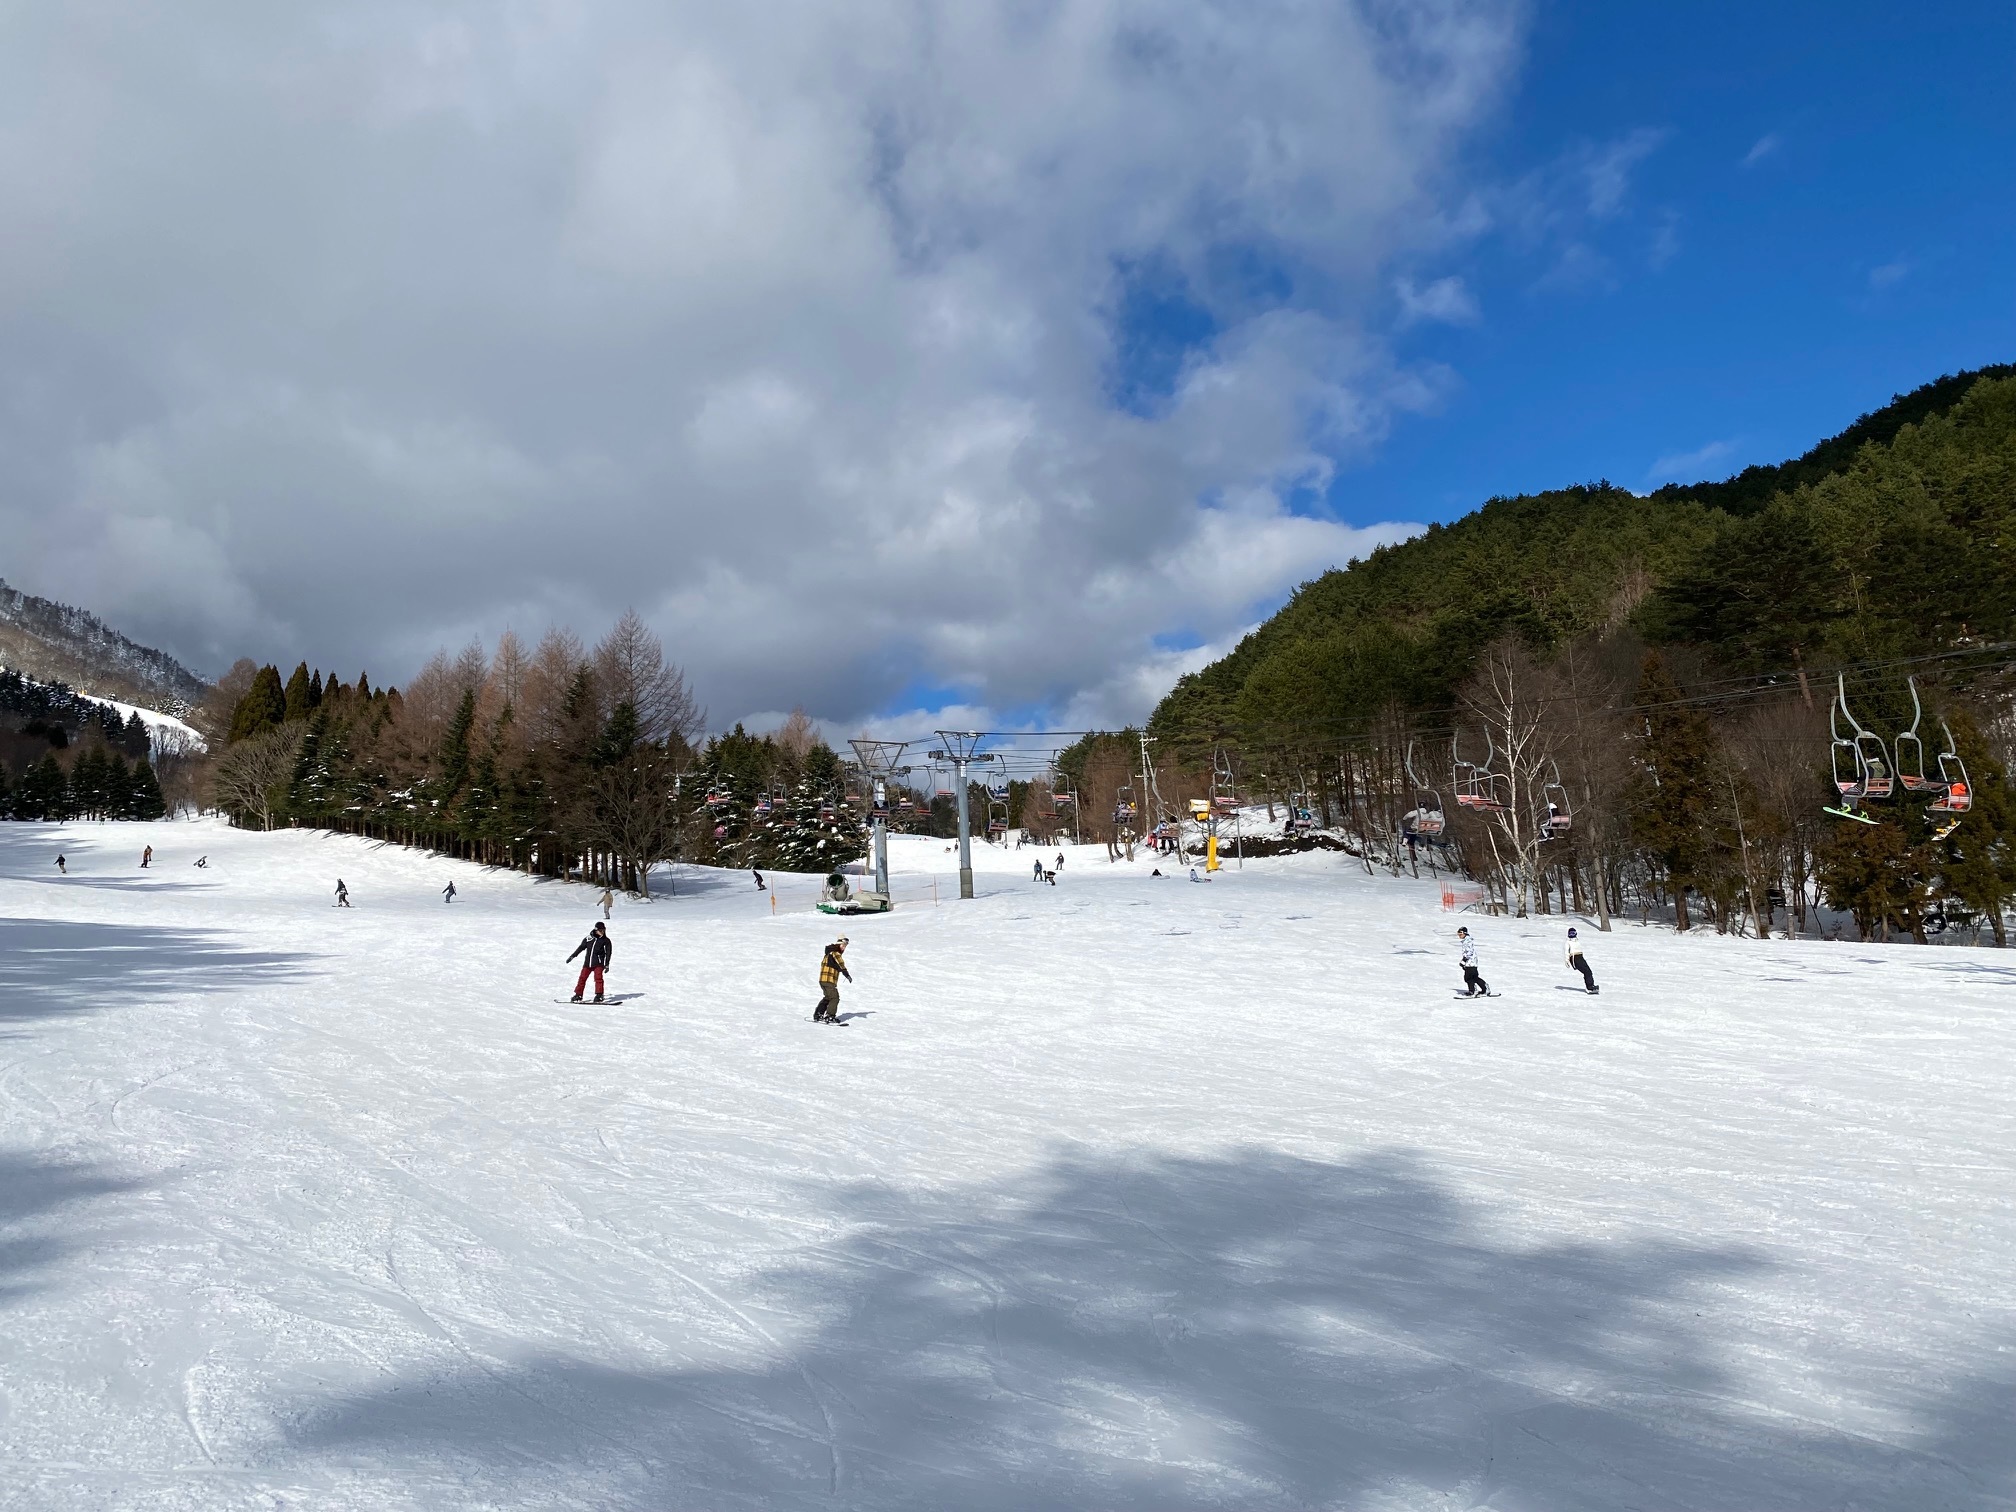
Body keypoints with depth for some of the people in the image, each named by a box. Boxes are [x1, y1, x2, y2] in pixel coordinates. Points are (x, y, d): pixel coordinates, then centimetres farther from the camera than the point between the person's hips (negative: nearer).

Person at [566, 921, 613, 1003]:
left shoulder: (606, 941, 1)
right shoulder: (588, 938, 5)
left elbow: (608, 952, 3)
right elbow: (581, 947, 15)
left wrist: (607, 964, -3)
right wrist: (572, 956, 19)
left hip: (598, 963, -3)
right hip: (587, 963, 3)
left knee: (598, 978, -15)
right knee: (582, 978, 4)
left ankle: (599, 995, -9)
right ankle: (578, 995, 17)